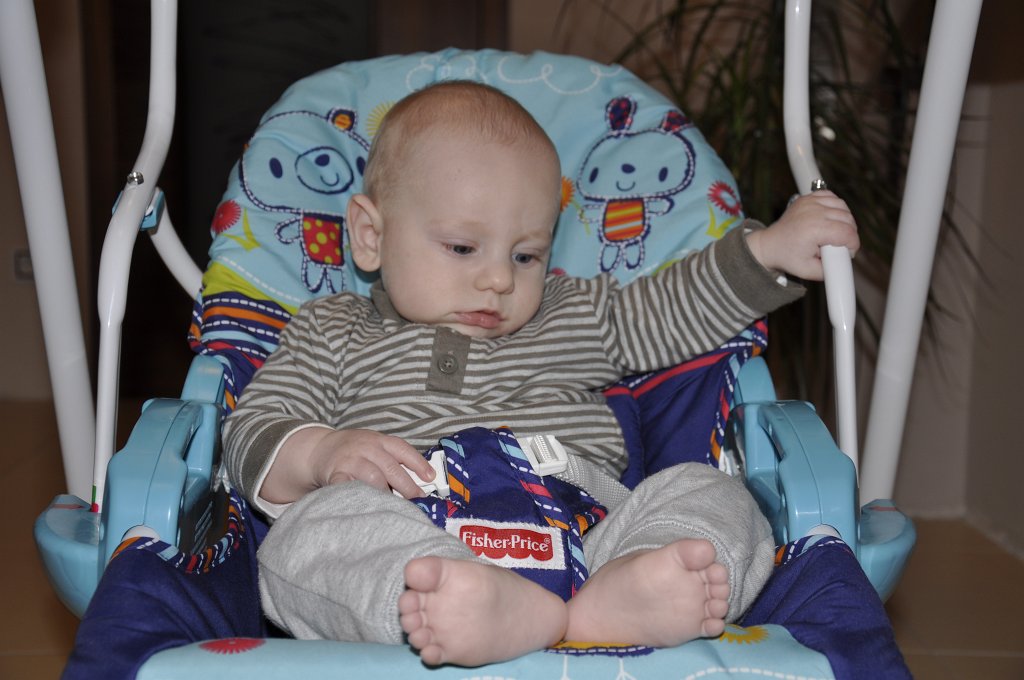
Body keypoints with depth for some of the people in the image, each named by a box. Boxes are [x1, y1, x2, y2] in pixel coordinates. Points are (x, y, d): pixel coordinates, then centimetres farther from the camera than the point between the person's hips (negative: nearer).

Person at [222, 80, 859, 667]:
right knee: (315, 524, -32)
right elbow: (251, 433, 13)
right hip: (418, 545, -3)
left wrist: (771, 250, 19)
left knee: (712, 493, -18)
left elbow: (681, 307, 32)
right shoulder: (335, 335, 21)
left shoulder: (579, 315, 30)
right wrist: (322, 455, -9)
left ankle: (615, 599, -51)